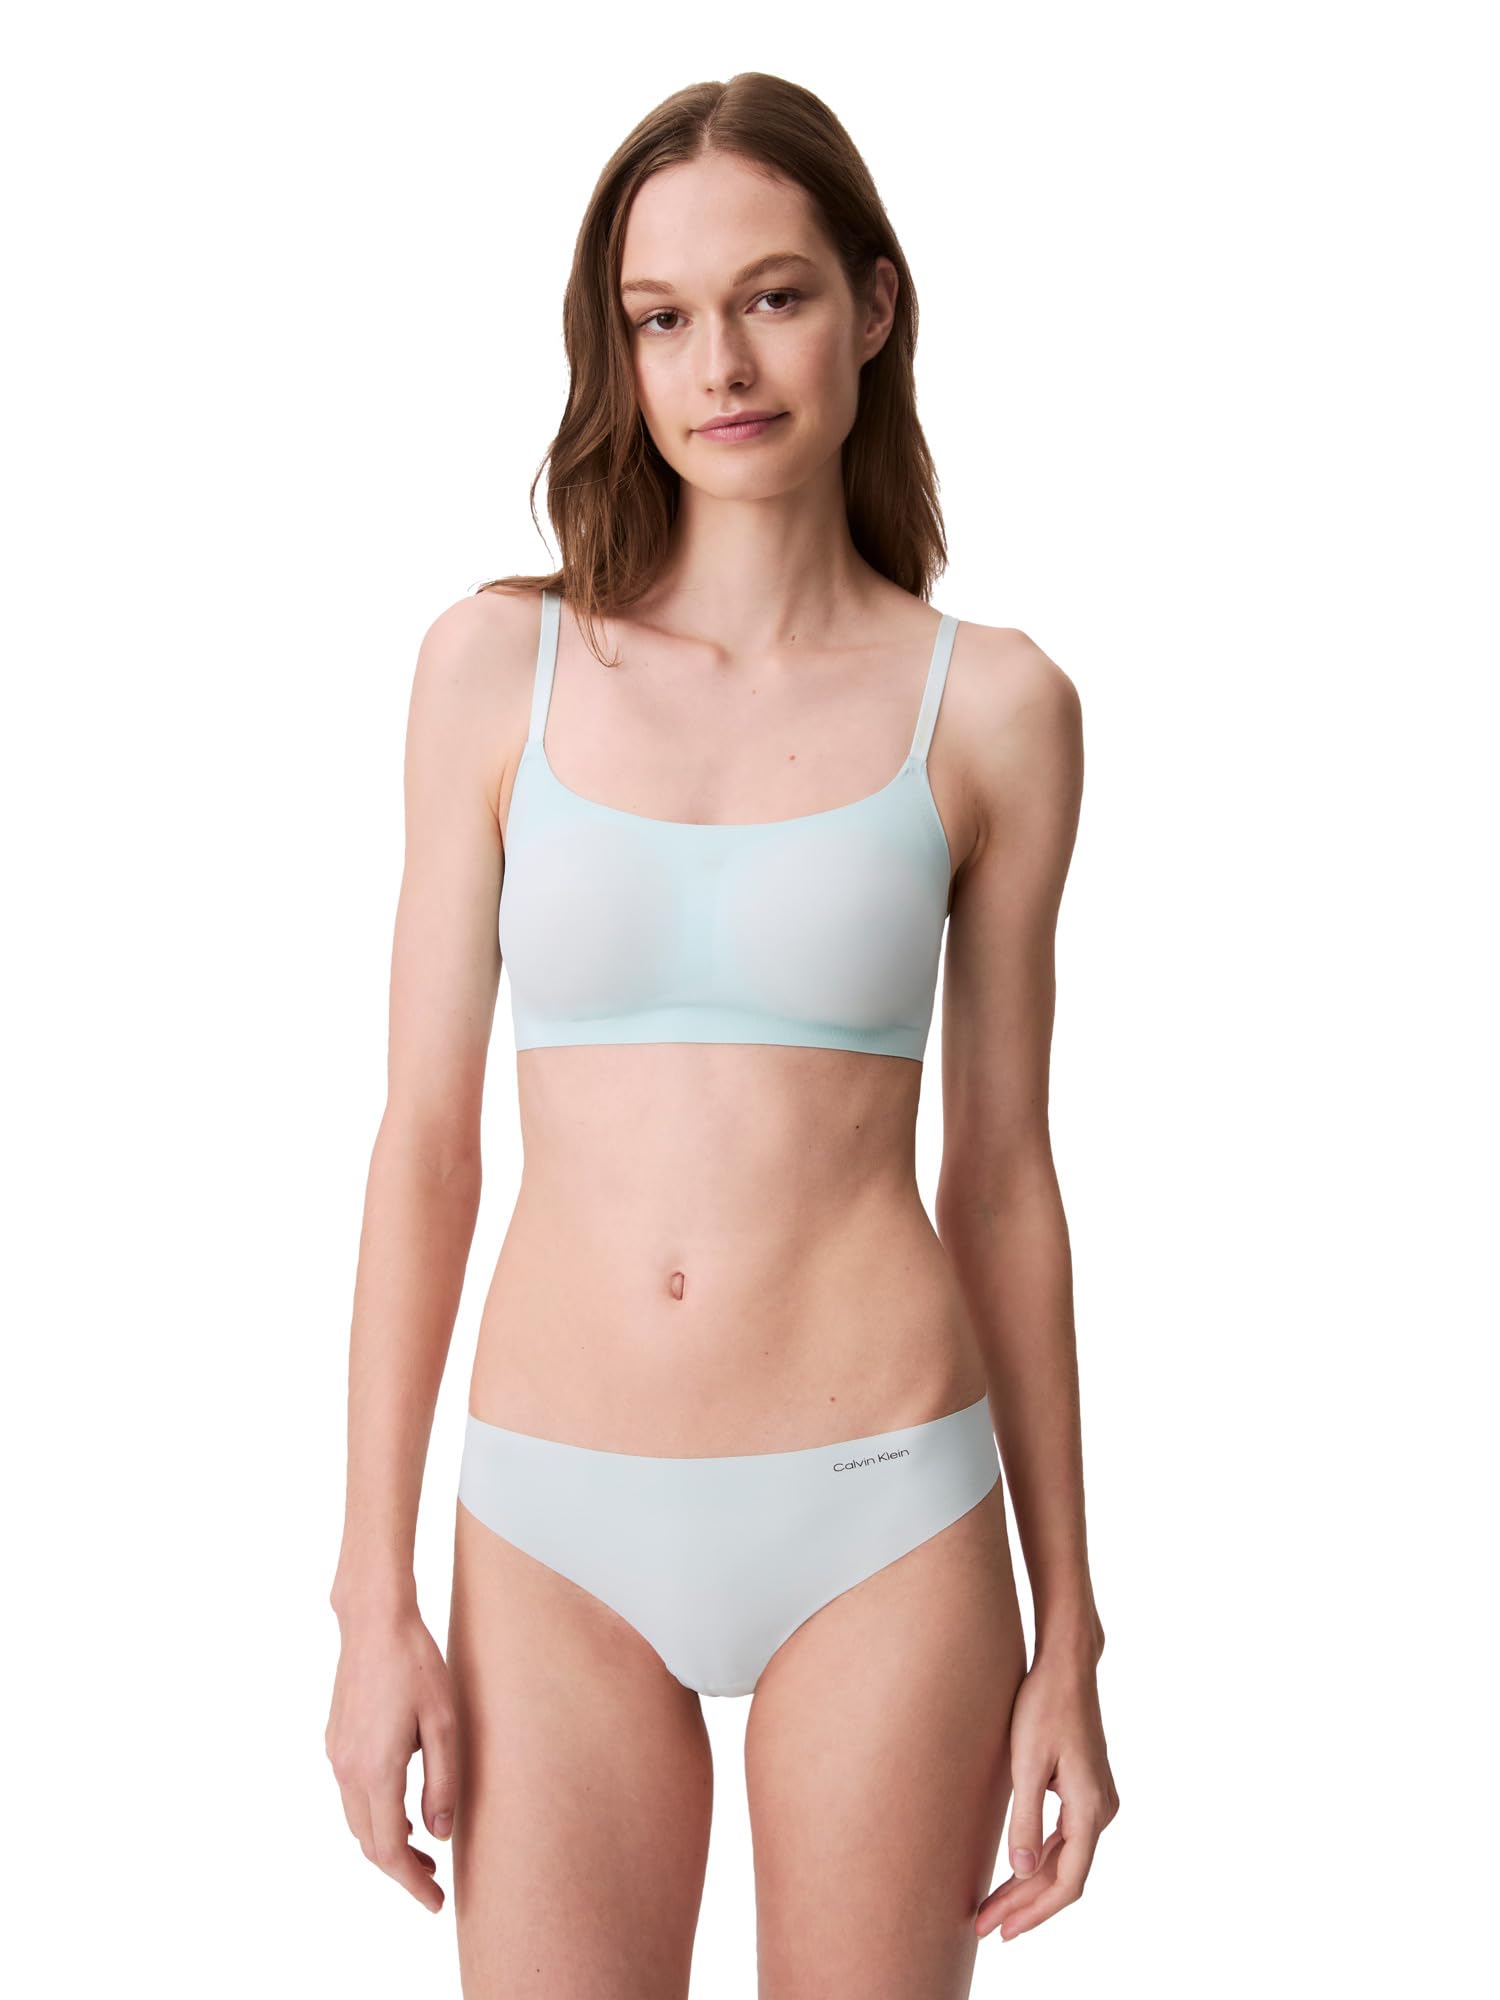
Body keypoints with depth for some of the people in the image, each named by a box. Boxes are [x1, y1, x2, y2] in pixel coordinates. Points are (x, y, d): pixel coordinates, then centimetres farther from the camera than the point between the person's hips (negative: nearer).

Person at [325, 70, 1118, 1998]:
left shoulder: (992, 703, 0)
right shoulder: (500, 661, 1)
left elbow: (1001, 1174, 4)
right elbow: (424, 1136, 2)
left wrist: (1068, 1633, 5)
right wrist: (374, 1599, -1)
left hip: (880, 1519, 0)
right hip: (560, 1536, 1)